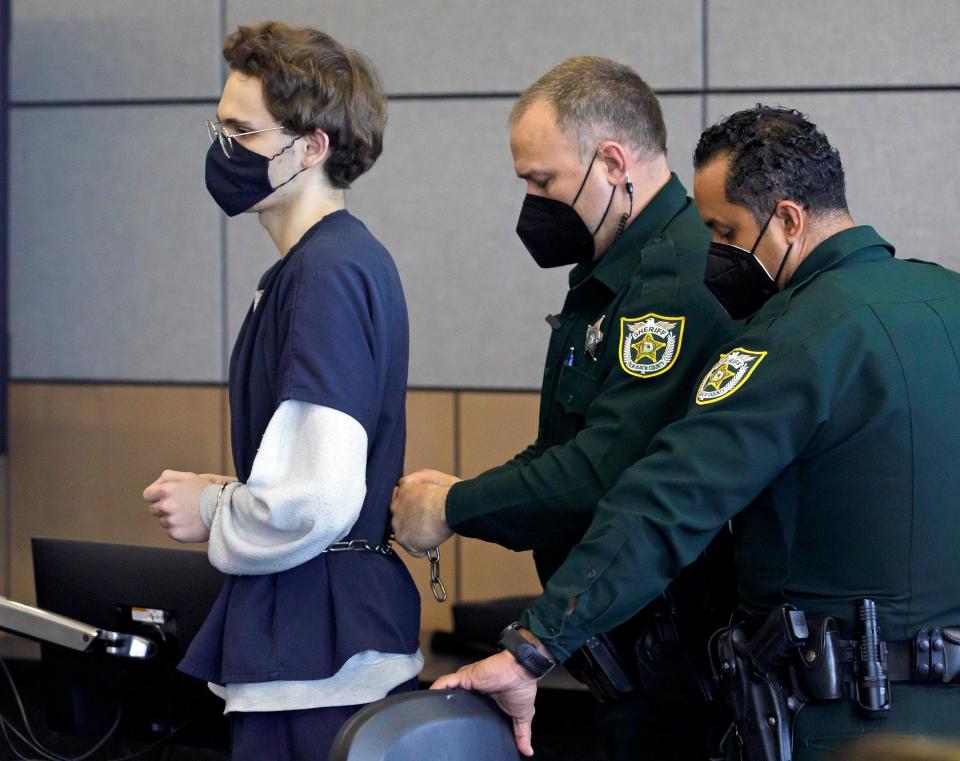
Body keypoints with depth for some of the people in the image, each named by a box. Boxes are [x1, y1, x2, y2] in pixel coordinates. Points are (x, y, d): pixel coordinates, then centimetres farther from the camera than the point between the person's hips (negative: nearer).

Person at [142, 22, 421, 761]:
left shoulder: (328, 275, -18)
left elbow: (318, 499, -26)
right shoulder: (350, 258, 13)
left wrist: (212, 512, -8)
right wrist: (226, 493, 10)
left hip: (315, 659, -10)